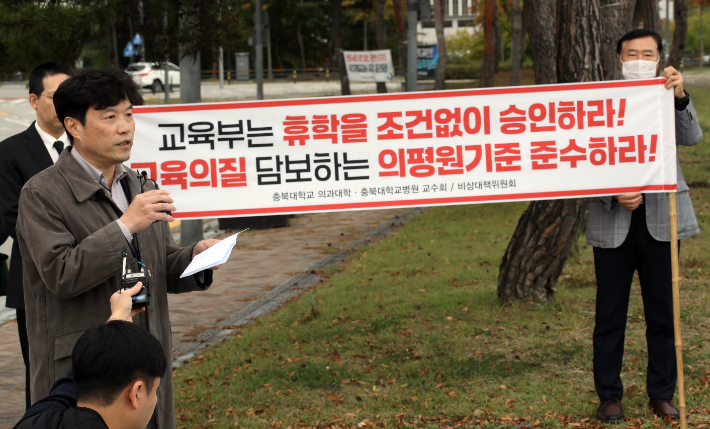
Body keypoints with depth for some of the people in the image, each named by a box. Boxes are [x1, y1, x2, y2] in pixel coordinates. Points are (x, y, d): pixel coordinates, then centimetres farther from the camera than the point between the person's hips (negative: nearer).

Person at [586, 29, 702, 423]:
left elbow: (692, 137, -10)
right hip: (613, 223, -1)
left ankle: (662, 394, 20)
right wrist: (614, 195, -15)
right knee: (609, 315, 5)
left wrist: (679, 97, -24)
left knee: (662, 314, 8)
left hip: (661, 221, 1)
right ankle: (609, 395, 16)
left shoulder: (668, 99, 7)